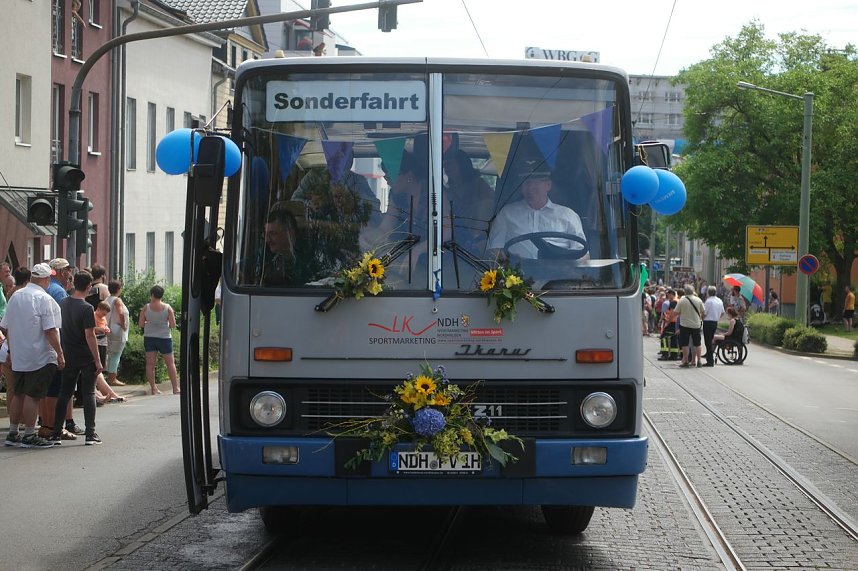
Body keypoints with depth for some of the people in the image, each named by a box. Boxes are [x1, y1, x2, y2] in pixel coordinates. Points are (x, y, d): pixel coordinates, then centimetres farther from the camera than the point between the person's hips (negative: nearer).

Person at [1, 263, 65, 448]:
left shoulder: (15, 296, 8)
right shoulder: (44, 299, -15)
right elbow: (50, 331, -20)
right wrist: (60, 353, -14)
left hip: (18, 356, 7)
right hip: (40, 357, -7)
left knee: (19, 394, 15)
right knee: (33, 396, -3)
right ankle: (29, 436, -1)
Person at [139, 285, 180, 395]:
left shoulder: (146, 308, -6)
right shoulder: (167, 308, -8)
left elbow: (140, 324, -3)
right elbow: (173, 325, -8)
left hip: (149, 337, 1)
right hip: (164, 337, -1)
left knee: (150, 363, 6)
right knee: (170, 363, 7)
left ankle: (153, 388, 5)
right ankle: (175, 388, 5)